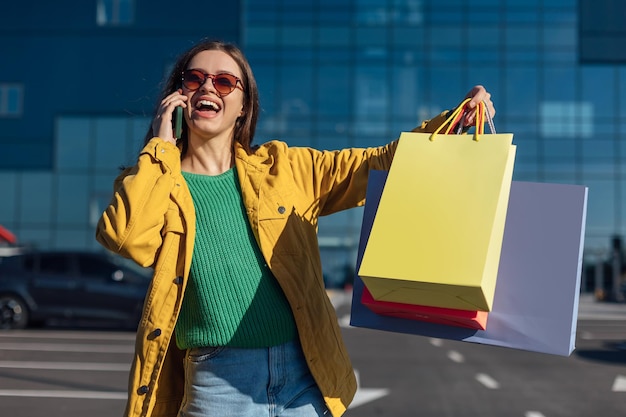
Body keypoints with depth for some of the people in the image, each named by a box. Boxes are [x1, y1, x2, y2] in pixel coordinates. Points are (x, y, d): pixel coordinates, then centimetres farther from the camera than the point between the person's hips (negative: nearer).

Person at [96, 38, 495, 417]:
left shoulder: (284, 168, 8)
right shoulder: (151, 184, 4)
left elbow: (379, 164, 6)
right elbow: (124, 235, -18)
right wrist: (161, 146, -7)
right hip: (219, 384, -1)